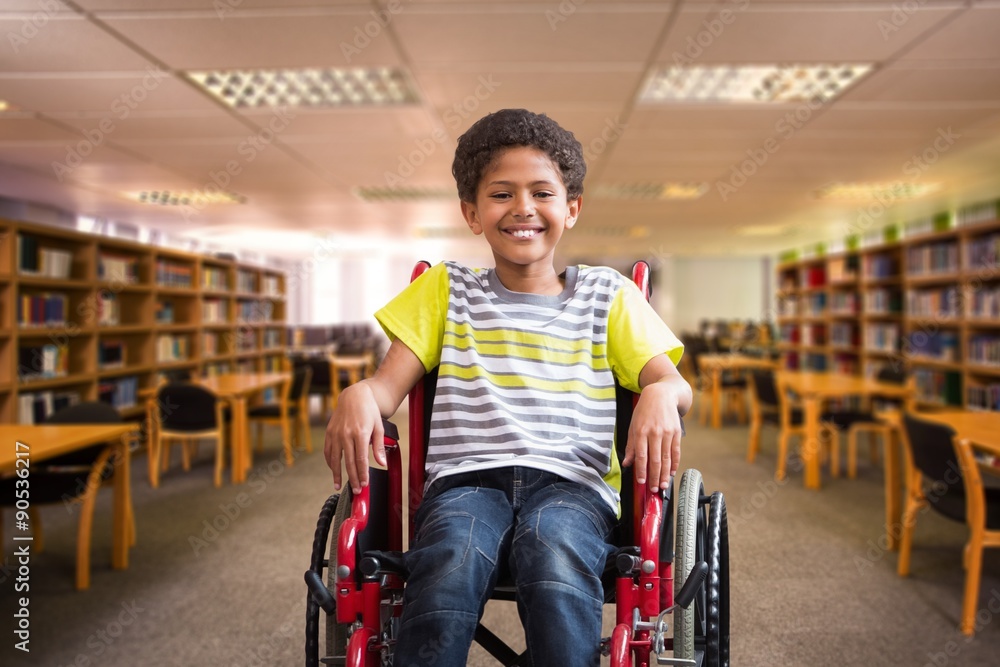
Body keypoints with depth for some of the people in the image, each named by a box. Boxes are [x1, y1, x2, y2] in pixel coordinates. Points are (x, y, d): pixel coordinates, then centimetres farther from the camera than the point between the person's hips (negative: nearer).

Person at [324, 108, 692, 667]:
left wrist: (663, 395, -17)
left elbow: (673, 383, 8)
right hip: (467, 478, 1)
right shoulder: (446, 290, 19)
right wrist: (358, 395, -14)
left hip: (571, 480, 0)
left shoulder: (607, 295, 18)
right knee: (449, 563, -34)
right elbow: (390, 384, 10)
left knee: (555, 556, -35)